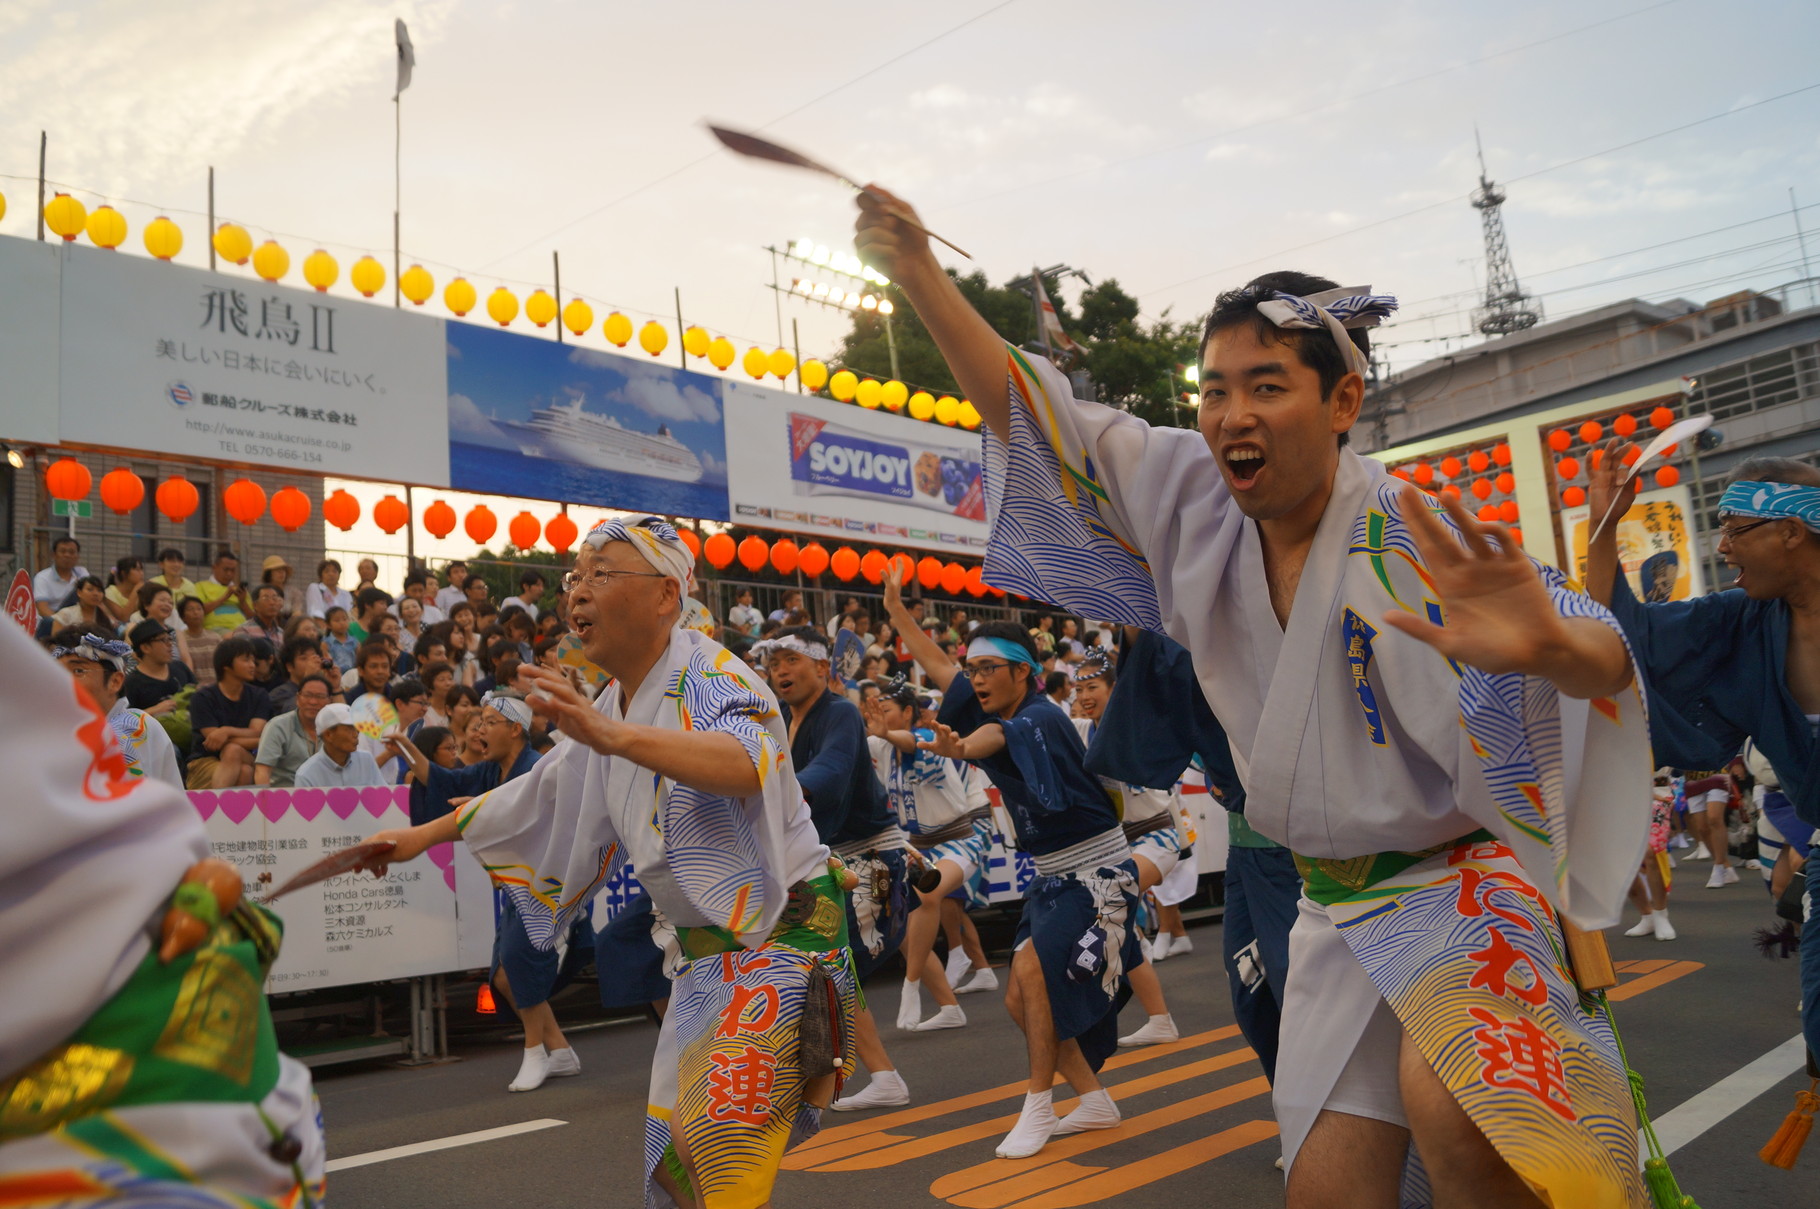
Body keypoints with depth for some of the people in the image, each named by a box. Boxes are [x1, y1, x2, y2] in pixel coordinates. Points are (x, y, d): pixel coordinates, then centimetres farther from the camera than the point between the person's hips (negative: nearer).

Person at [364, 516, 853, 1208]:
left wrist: (614, 736, -55)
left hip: (780, 935, -8)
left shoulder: (709, 676, -19)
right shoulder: (611, 709, 9)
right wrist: (425, 835, 28)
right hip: (704, 949, 9)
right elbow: (537, 795, 24)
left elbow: (744, 762, -42)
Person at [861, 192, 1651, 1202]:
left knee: (1451, 1101, -34)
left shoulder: (1409, 540, -21)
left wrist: (1551, 645, -56)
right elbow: (1039, 419, -1)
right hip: (1337, 907, 5)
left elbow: (1606, 663, -31)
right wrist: (919, 277, -6)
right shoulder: (1196, 505, -4)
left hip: (1464, 879, -5)